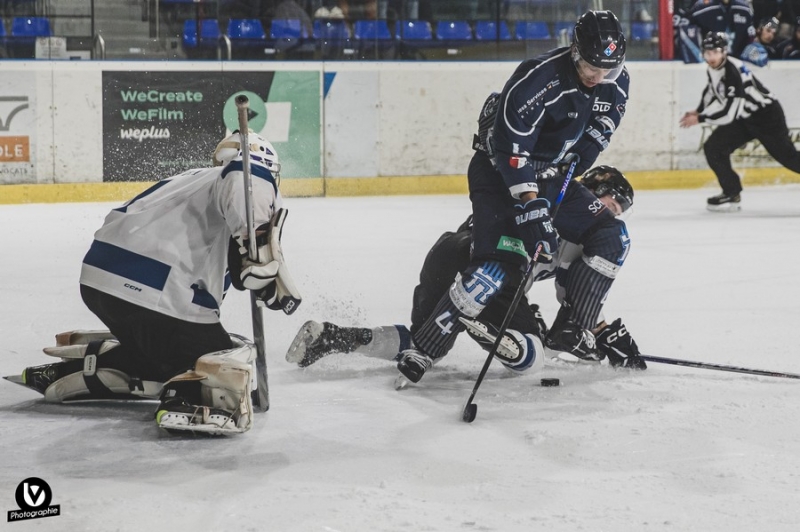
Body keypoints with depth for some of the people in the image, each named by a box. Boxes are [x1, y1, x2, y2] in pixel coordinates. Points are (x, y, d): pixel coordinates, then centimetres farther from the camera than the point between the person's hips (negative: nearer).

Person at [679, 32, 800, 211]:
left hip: (766, 115, -9)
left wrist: (700, 119, -22)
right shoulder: (713, 68, -4)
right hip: (744, 118, 9)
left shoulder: (733, 72, -31)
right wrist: (698, 111, 12)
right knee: (713, 147, -2)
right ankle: (732, 193, 4)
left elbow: (729, 113, -31)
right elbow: (713, 90, 20)